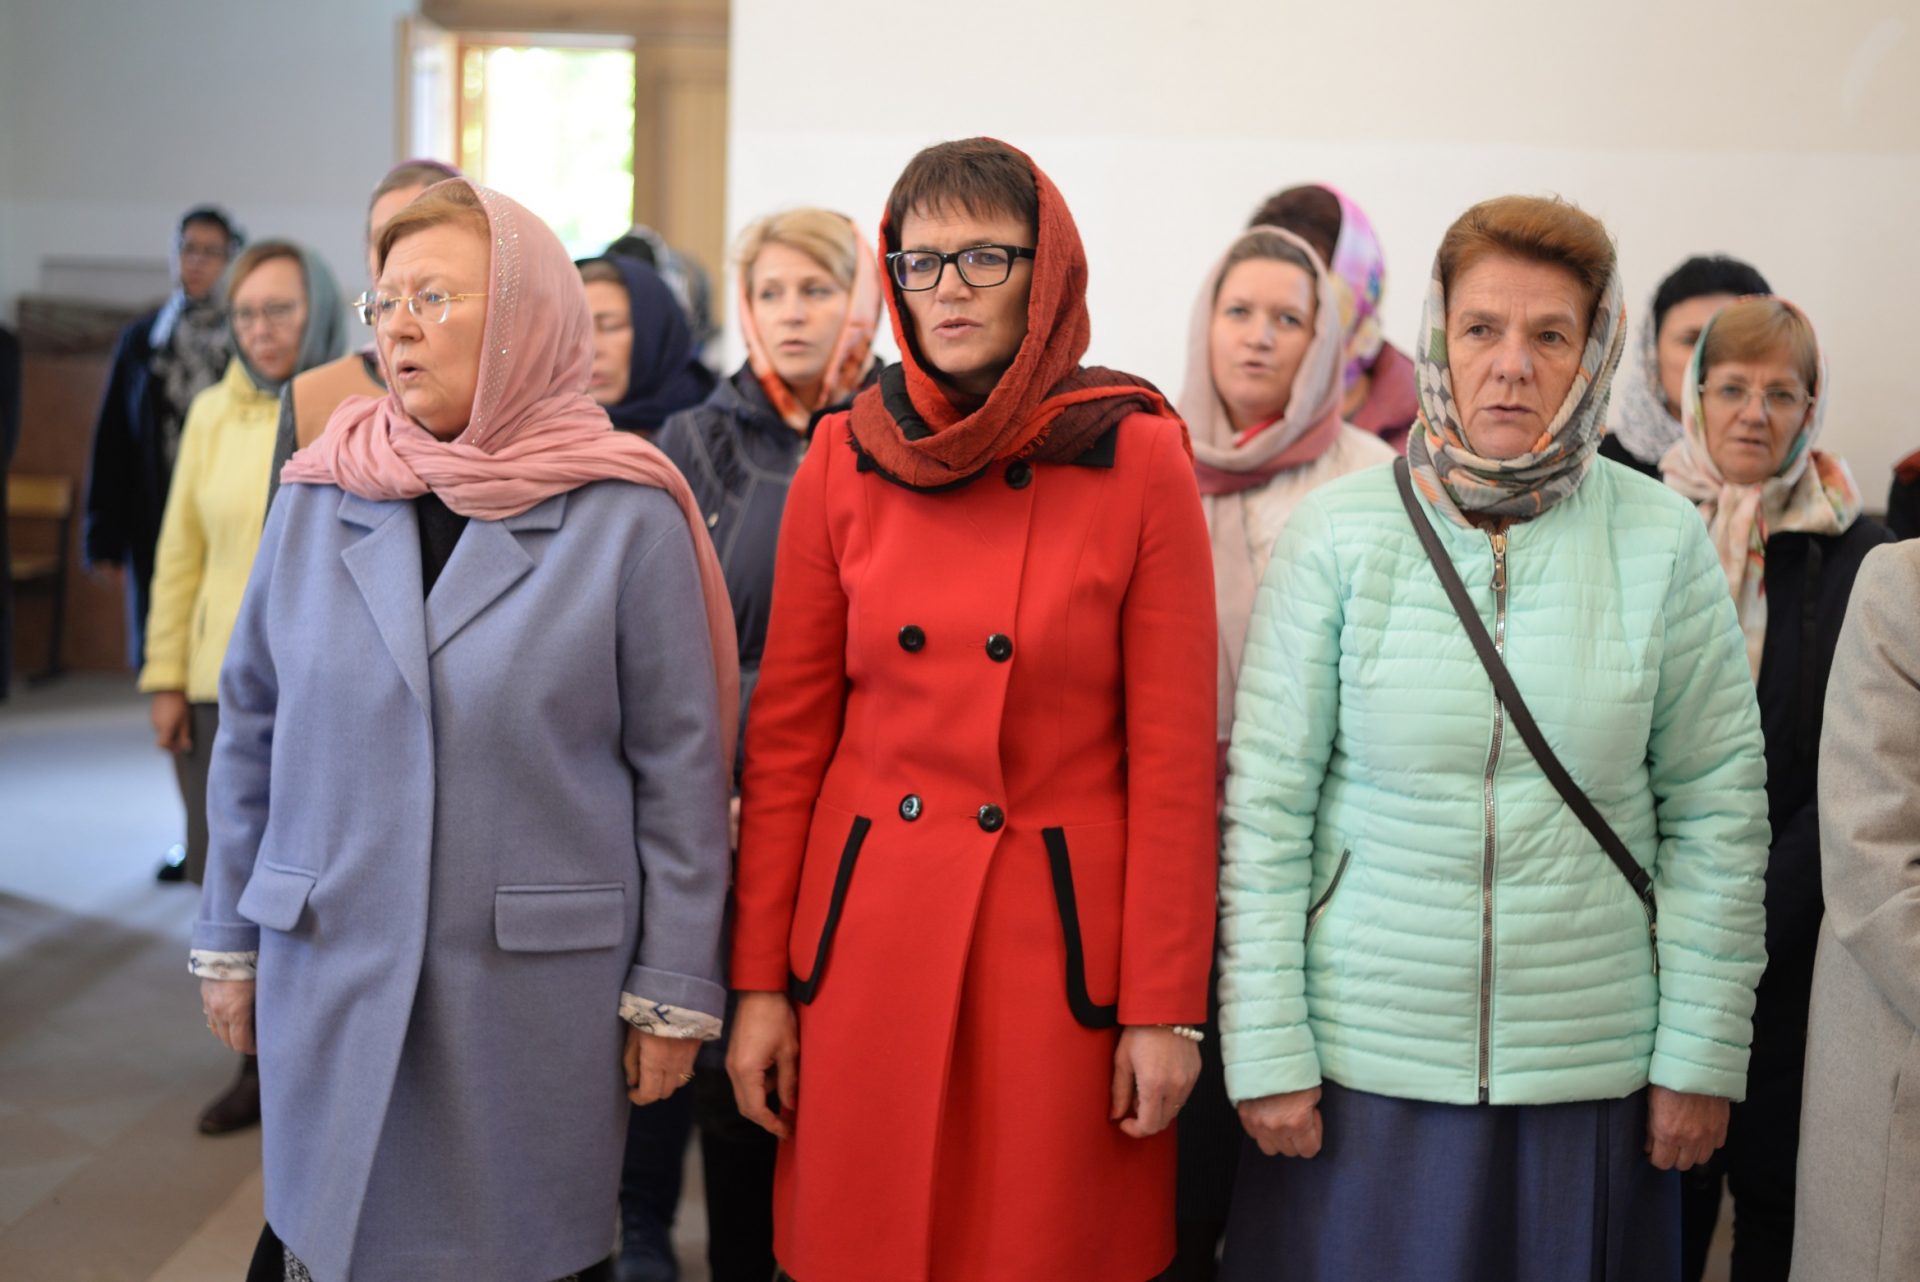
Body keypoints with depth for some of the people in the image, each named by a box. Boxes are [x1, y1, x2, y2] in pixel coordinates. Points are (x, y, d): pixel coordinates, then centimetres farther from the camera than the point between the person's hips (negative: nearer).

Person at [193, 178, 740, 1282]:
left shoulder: (629, 517, -7)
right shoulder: (318, 501, 4)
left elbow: (683, 766, -5)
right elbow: (252, 731, 11)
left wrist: (673, 990, -5)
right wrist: (228, 941, 12)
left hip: (542, 980, -3)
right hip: (330, 977, 3)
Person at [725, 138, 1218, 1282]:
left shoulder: (1140, 461, -5)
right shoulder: (846, 459, 2)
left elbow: (1174, 756, -5)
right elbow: (787, 735, 5)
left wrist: (1167, 1007, -7)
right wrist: (760, 980, 3)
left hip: (1063, 928, -2)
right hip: (869, 926, 2)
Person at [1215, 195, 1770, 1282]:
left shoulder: (1662, 541, -2)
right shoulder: (1338, 531, -5)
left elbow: (1720, 812, 2)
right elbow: (1266, 803, -4)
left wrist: (1703, 1057, 0)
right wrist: (1268, 1051, -7)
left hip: (1592, 1061, 1)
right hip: (1366, 1058, -1)